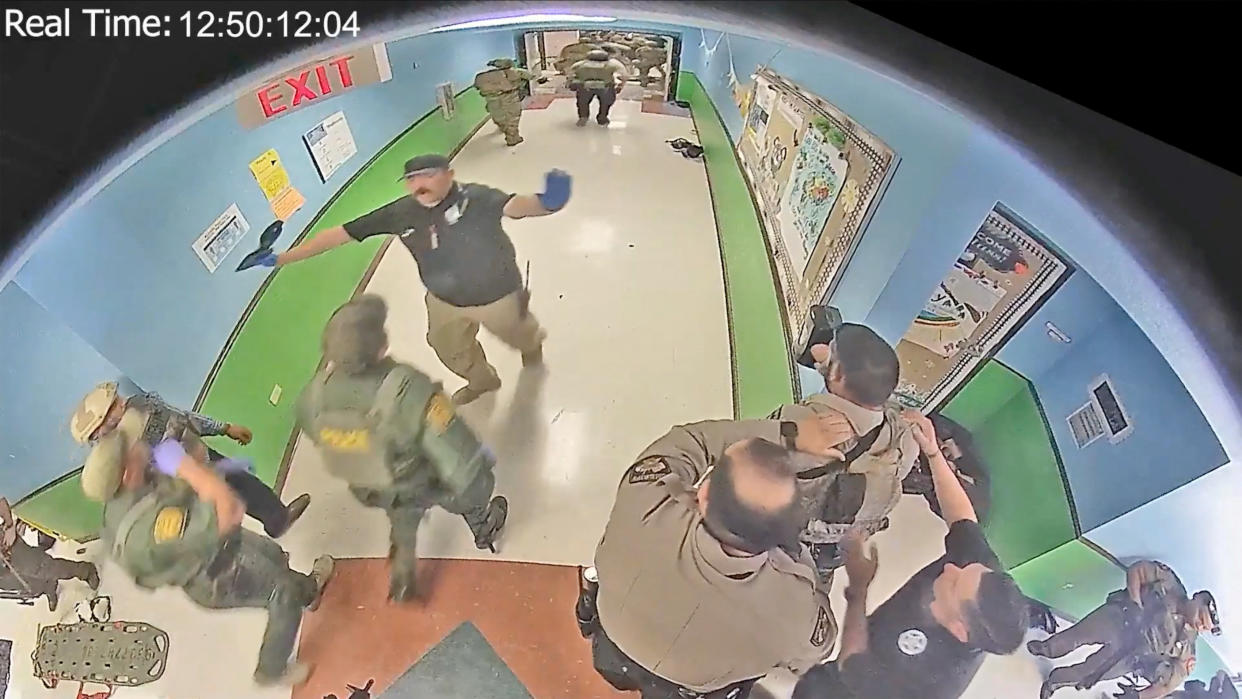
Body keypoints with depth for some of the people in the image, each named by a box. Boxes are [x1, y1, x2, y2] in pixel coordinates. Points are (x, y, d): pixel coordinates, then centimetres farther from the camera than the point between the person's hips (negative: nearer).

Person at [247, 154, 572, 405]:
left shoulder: (475, 198, -32)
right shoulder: (400, 213, -19)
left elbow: (513, 205, -53)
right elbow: (339, 233, -14)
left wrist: (544, 202, -77)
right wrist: (282, 258, -12)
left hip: (496, 296, -4)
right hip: (444, 301, 4)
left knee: (518, 337, 26)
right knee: (452, 350, 29)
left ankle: (532, 345, 68)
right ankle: (481, 380, 64)